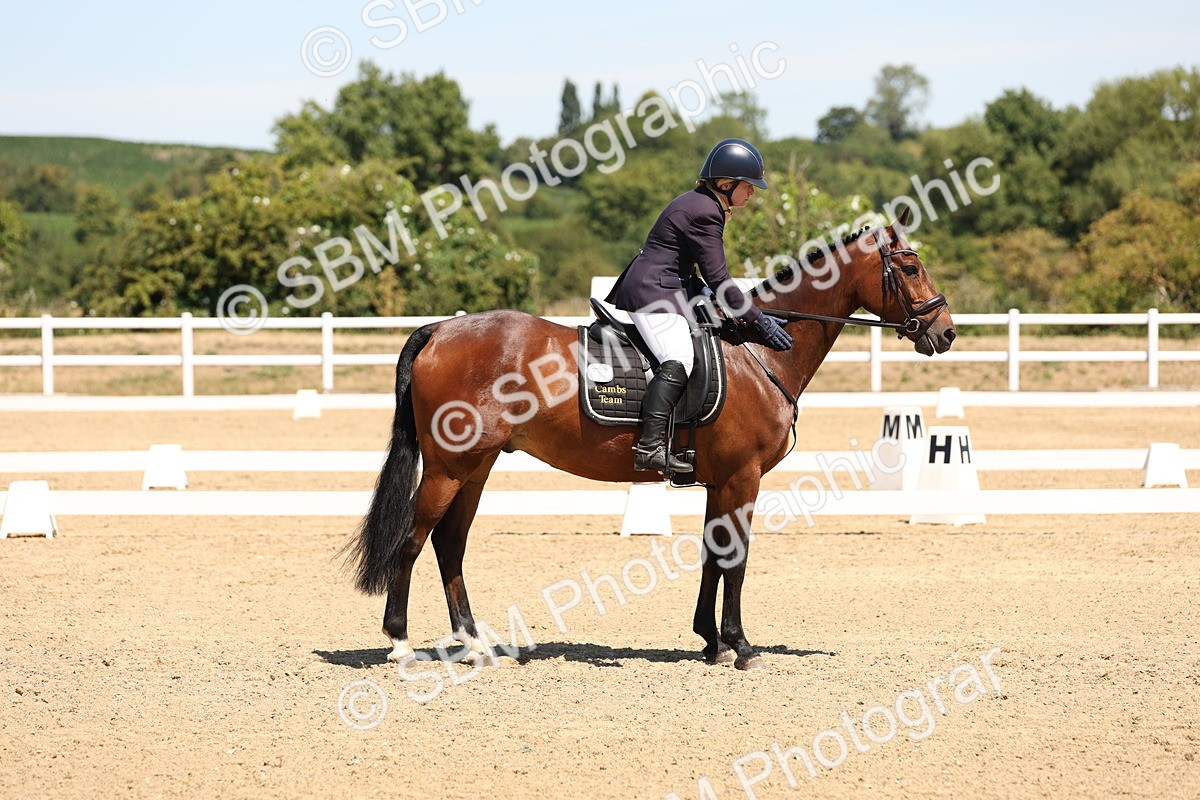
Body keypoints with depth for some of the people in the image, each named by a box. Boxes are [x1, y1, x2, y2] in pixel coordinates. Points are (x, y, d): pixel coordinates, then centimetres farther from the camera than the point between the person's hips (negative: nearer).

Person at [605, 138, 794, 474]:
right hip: (653, 294, -12)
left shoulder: (696, 203, 18)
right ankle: (650, 447, -38)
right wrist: (759, 320, -13)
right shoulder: (704, 213, -14)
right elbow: (718, 281, -16)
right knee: (679, 360, -27)